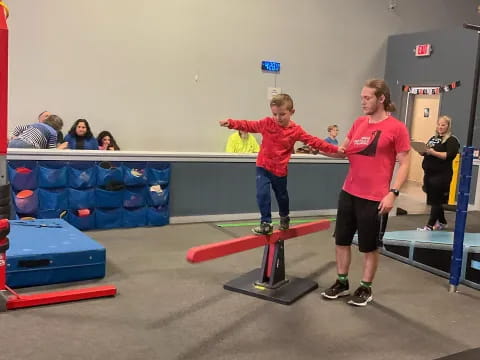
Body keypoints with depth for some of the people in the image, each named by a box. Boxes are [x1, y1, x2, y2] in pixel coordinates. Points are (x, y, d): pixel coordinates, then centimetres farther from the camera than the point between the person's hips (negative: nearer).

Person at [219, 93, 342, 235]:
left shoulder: (295, 130, -9)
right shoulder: (267, 123, -6)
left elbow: (314, 141, -7)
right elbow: (248, 125, -2)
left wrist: (335, 149, -12)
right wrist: (230, 123, -14)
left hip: (280, 170, 0)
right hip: (263, 167, 0)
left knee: (282, 196, 17)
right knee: (262, 194, -15)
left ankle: (284, 218, 46)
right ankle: (266, 223, -1)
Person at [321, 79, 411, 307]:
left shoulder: (397, 128, -9)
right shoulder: (358, 123, 8)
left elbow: (404, 164, -9)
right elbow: (343, 150, 15)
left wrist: (393, 193, -17)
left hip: (375, 199, -6)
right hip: (349, 193, 6)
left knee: (369, 247, 8)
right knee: (341, 240, 13)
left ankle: (365, 289, 25)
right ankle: (342, 283, 29)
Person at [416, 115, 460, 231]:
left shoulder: (452, 140, -4)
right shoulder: (433, 138, 17)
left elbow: (449, 155, -18)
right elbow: (425, 152, 22)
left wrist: (433, 152, -25)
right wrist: (422, 151, -1)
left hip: (441, 175, -7)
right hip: (429, 173, 7)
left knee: (436, 201, -4)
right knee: (435, 200, 14)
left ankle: (430, 226, -3)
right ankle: (442, 222, 29)